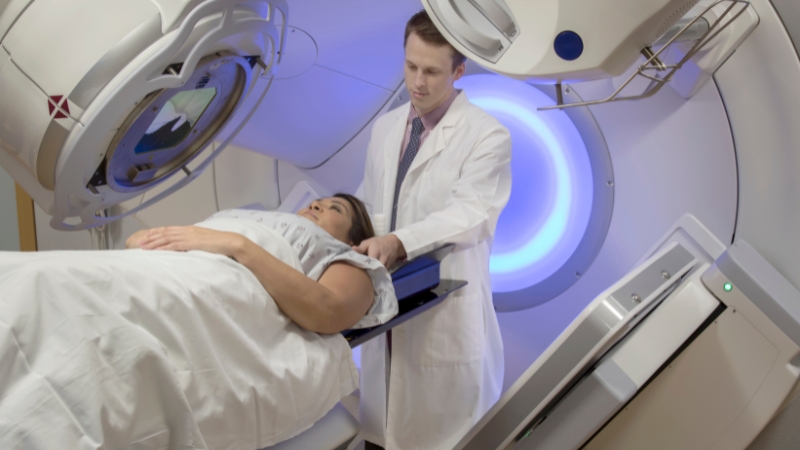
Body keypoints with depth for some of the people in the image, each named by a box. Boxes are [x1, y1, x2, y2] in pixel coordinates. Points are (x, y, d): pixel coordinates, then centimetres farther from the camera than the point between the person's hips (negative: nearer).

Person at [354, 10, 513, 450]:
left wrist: (399, 241, -33)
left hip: (447, 305, -5)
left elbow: (469, 215, -21)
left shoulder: (487, 135, -9)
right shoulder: (385, 127, 11)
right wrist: (361, 243, -1)